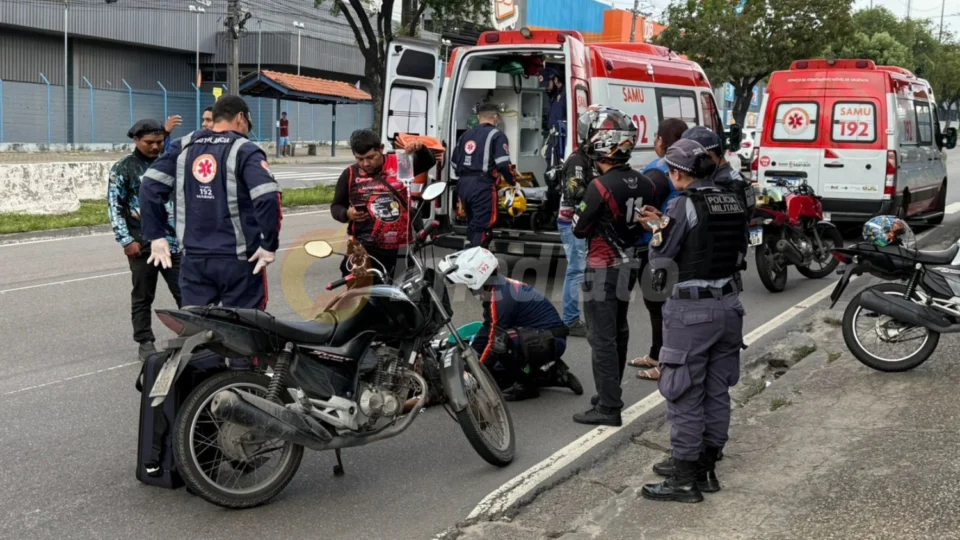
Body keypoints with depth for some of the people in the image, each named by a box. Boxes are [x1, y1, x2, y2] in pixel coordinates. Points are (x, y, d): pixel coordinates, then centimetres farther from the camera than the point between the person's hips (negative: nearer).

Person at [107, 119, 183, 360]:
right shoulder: (123, 168, 0)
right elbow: (114, 206, -3)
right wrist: (126, 240, -11)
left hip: (173, 240, 3)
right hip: (142, 243, -3)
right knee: (143, 297, 6)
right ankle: (146, 343, 15)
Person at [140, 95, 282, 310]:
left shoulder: (183, 147, 8)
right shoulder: (245, 151, -7)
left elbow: (149, 187, 3)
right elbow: (267, 198, -21)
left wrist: (155, 236, 7)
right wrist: (269, 245, -12)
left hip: (194, 259, 5)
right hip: (239, 260, -4)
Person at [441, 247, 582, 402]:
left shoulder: (500, 298, -24)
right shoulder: (500, 286, 5)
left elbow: (493, 343, -19)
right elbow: (486, 330, 12)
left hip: (550, 341, -10)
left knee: (501, 341, -32)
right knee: (497, 373, 14)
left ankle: (527, 384, -12)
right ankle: (551, 371, 14)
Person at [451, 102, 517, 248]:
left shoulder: (466, 134, 18)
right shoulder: (496, 135, -3)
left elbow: (454, 161, 22)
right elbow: (503, 164, -13)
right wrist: (513, 182, 1)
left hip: (463, 185, 7)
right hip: (482, 186, -7)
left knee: (472, 225, 18)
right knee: (481, 228, -7)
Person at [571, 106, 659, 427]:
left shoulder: (601, 187, -21)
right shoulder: (644, 185, 0)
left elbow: (580, 229, -11)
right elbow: (647, 223, 9)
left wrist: (576, 202, 4)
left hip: (602, 270, -8)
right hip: (629, 266, 8)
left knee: (602, 339, -4)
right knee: (618, 333, 20)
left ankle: (608, 408, -3)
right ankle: (612, 392, 33)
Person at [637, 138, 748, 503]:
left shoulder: (685, 205, -14)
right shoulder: (732, 203, 8)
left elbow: (660, 260, -13)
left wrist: (658, 229, 8)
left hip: (691, 311, -8)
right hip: (728, 306, 8)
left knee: (685, 397, 0)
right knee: (716, 392, 14)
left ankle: (685, 480, 6)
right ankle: (706, 468, 25)